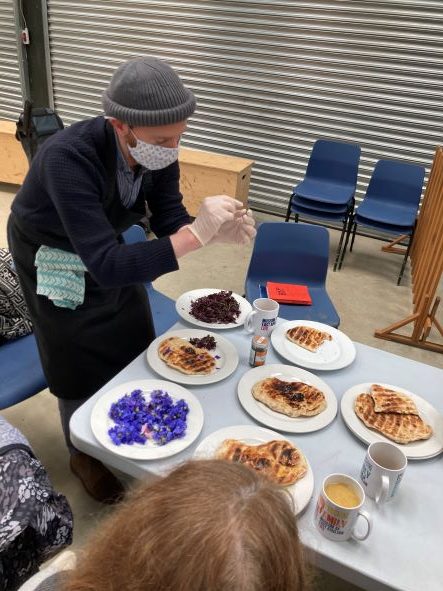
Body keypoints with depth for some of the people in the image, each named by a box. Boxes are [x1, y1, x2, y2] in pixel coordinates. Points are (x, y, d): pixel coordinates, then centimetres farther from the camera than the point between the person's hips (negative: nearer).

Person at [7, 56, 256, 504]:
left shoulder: (158, 152, -22)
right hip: (52, 259, -5)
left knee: (134, 345, 15)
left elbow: (167, 220, -12)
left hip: (108, 250, 6)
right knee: (81, 363, 6)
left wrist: (217, 228, -33)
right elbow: (106, 266, -43)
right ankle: (83, 453, 34)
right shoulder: (68, 157, -40)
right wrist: (196, 234, -51)